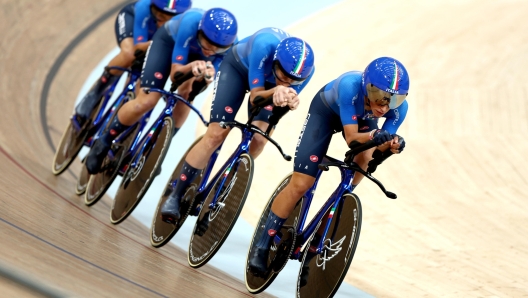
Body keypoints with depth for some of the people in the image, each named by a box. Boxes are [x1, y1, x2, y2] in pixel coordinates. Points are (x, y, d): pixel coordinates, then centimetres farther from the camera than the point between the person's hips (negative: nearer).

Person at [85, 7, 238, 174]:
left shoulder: (230, 43, -34)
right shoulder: (191, 22, -42)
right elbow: (175, 74, -37)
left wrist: (206, 76, -54)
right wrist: (192, 67, -58)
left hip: (197, 55, 3)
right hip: (170, 40, -3)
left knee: (184, 99, -16)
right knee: (147, 101, -17)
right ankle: (104, 143, 3)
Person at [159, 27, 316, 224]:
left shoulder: (307, 69, -33)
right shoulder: (265, 44, -42)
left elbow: (288, 100, -26)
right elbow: (255, 96, -36)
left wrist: (289, 100, -50)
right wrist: (276, 91, -58)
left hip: (268, 83, 3)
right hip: (238, 66, -3)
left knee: (259, 139, -16)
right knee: (216, 135, -15)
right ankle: (175, 196, -5)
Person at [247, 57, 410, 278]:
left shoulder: (399, 107, -32)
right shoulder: (351, 85, -43)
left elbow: (379, 148, -25)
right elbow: (351, 138, -40)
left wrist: (390, 146, -47)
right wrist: (373, 136, -60)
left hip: (361, 117, 3)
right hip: (326, 110, -3)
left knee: (365, 157, -26)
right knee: (300, 185, -12)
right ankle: (262, 246, 3)